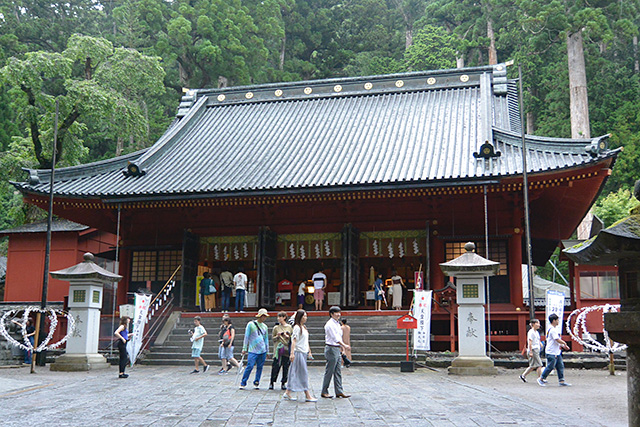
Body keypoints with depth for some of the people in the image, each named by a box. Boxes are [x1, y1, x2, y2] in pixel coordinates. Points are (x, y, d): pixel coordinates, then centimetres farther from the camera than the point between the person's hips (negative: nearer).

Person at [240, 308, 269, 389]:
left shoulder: (265, 327, 13)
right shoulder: (251, 324, 0)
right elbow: (246, 336, 1)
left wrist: (267, 351, 17)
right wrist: (244, 348, -2)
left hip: (262, 350, 4)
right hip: (253, 350, -4)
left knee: (260, 367, 4)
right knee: (250, 366, -11)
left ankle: (256, 383, 15)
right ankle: (243, 383, 0)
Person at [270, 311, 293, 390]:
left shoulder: (289, 327, 9)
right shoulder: (276, 327, 6)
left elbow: (292, 338, 14)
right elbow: (273, 338, 10)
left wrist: (287, 336, -5)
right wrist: (278, 336, -9)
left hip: (287, 350, 1)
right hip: (278, 350, -1)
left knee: (286, 367, 2)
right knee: (275, 366, -6)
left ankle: (283, 383, 12)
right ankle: (272, 382, 7)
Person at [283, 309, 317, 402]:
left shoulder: (304, 327, 16)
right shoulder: (297, 327, -10)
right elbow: (294, 340, -15)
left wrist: (309, 352, 23)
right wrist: (292, 353, -21)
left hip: (304, 353, 9)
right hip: (298, 352, -9)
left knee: (294, 374, 9)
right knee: (304, 373, -7)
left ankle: (287, 393, 14)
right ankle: (308, 395, -4)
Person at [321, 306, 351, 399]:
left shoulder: (337, 324, 15)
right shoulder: (330, 324, -14)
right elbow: (335, 337, -22)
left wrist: (342, 348, 18)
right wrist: (344, 345, -30)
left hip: (337, 349, 9)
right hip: (331, 349, -9)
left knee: (338, 372, 8)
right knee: (329, 372, -3)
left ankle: (339, 391, 11)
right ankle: (324, 392, 6)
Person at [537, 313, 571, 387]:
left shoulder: (554, 329, 16)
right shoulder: (553, 330, -17)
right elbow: (558, 340, -22)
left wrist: (563, 346, 13)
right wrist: (564, 343, -4)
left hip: (557, 352, 10)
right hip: (552, 353, -10)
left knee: (560, 366, 7)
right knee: (550, 366, -5)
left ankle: (561, 381, 9)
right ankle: (541, 379, 6)